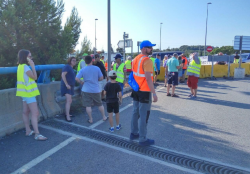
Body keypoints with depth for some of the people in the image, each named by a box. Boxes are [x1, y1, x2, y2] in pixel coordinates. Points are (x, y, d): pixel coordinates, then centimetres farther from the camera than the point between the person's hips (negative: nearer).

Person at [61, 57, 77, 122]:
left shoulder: (71, 68, 18)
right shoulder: (67, 66, -10)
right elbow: (63, 75, -21)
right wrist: (67, 84, -25)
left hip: (70, 86, 10)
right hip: (67, 86, -10)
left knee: (69, 101, 16)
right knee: (69, 100, -18)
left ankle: (67, 114, 28)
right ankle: (67, 117, -18)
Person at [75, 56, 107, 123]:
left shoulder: (83, 70, -5)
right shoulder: (97, 68, -4)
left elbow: (77, 79, -11)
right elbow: (101, 78, 0)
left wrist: (81, 82, 6)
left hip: (86, 90, -1)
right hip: (96, 90, 1)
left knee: (88, 105, 7)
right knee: (100, 104, 16)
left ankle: (90, 119, 14)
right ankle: (104, 117, 28)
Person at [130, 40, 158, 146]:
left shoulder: (135, 59, 9)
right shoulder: (147, 61, -17)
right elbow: (148, 79, -22)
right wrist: (154, 93, -19)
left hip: (136, 91, 9)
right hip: (145, 92, -8)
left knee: (135, 113, 18)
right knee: (144, 116, 1)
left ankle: (134, 133, 32)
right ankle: (142, 139, 11)